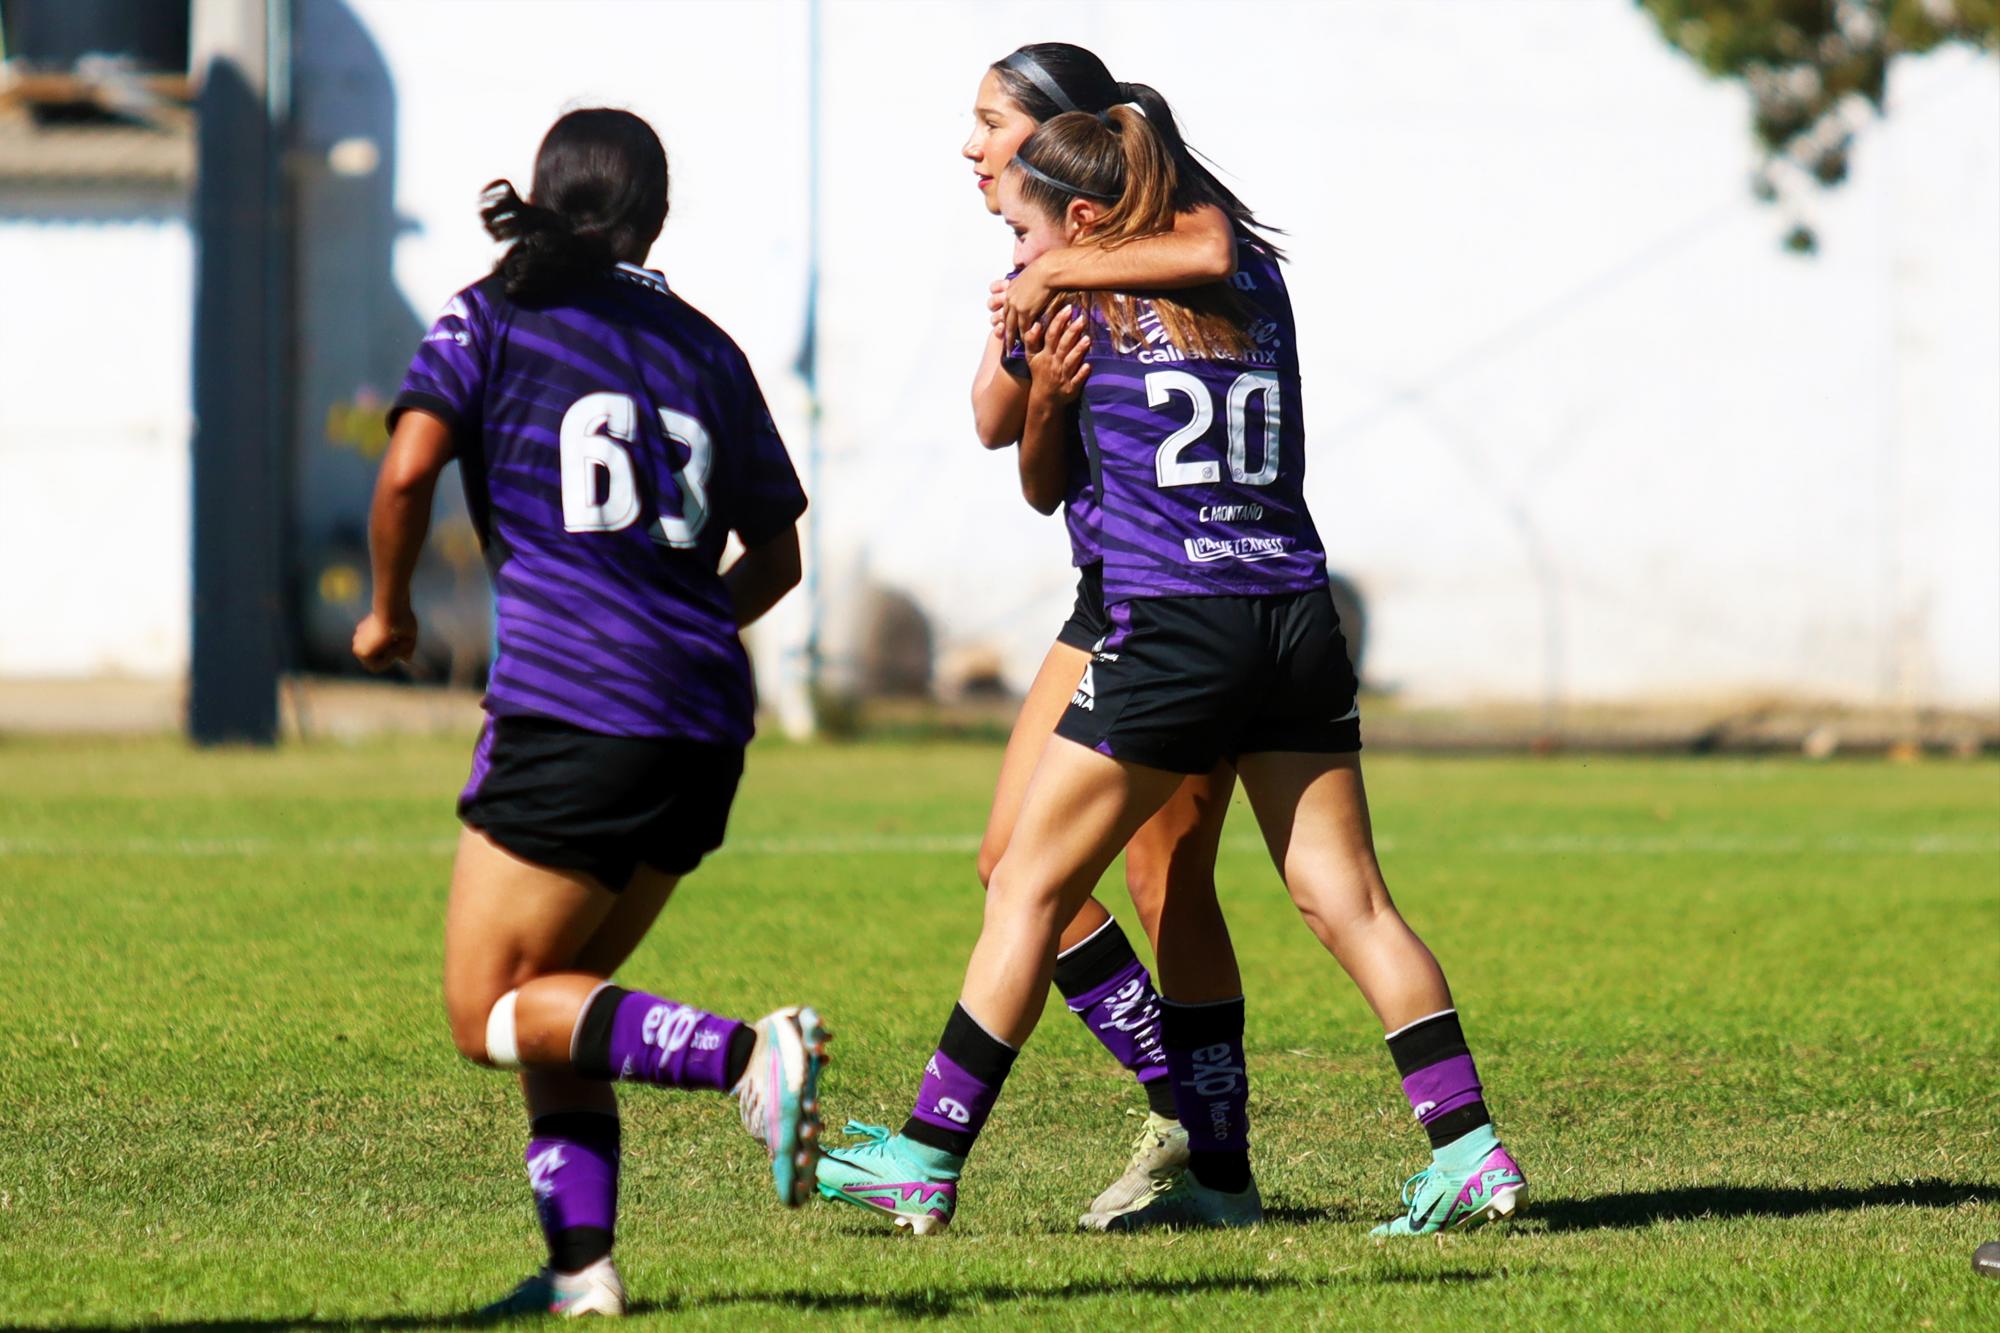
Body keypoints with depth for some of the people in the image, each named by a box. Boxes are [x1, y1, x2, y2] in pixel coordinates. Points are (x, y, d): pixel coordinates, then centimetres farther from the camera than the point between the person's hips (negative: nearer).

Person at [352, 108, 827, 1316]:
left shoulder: (492, 317, 4)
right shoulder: (701, 345, 16)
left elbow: (408, 469, -11)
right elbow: (777, 555, 20)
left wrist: (390, 611, 6)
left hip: (570, 707, -6)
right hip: (705, 729, 6)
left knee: (492, 1011, 1)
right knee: (553, 994, 18)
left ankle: (744, 1056, -21)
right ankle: (582, 1261, 3)